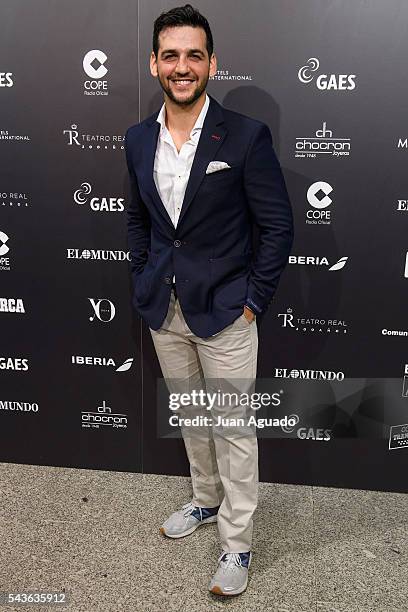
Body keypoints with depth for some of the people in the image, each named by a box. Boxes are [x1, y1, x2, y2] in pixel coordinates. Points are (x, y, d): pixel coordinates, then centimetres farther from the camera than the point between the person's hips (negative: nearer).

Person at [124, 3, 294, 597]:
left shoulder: (246, 135, -11)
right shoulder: (138, 138, 5)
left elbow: (279, 226, -8)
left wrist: (253, 301, -10)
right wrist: (143, 283, 8)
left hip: (224, 310, -5)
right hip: (163, 311, 5)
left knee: (233, 427, 5)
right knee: (190, 414, 20)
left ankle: (236, 542, 24)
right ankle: (206, 500, 43)